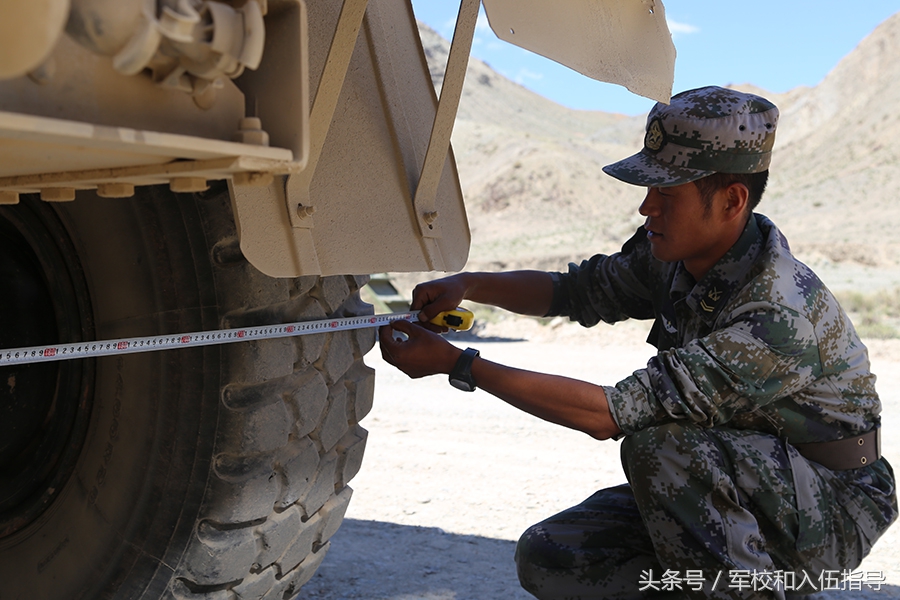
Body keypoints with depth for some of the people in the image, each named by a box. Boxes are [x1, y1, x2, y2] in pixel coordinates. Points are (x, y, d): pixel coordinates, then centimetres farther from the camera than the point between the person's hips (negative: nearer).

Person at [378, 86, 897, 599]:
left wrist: (457, 364, -32)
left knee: (657, 445, -35)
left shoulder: (779, 318, -33)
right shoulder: (675, 255, -7)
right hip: (728, 491, 7)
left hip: (832, 513, -6)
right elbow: (575, 291, 9)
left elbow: (610, 413, -35)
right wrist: (466, 284, -8)